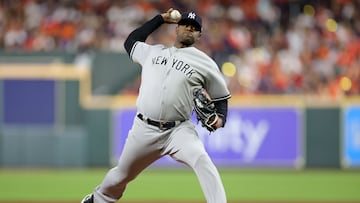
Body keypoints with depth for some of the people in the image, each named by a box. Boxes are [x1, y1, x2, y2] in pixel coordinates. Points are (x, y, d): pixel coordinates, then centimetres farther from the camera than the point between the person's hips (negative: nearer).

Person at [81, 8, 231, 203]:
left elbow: (221, 97, 11)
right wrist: (160, 19, 27)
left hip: (178, 130, -3)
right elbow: (130, 42, 32)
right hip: (144, 129, 3)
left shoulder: (205, 63, 4)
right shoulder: (153, 52, 14)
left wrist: (220, 118, -10)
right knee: (121, 174, 15)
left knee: (201, 159, -31)